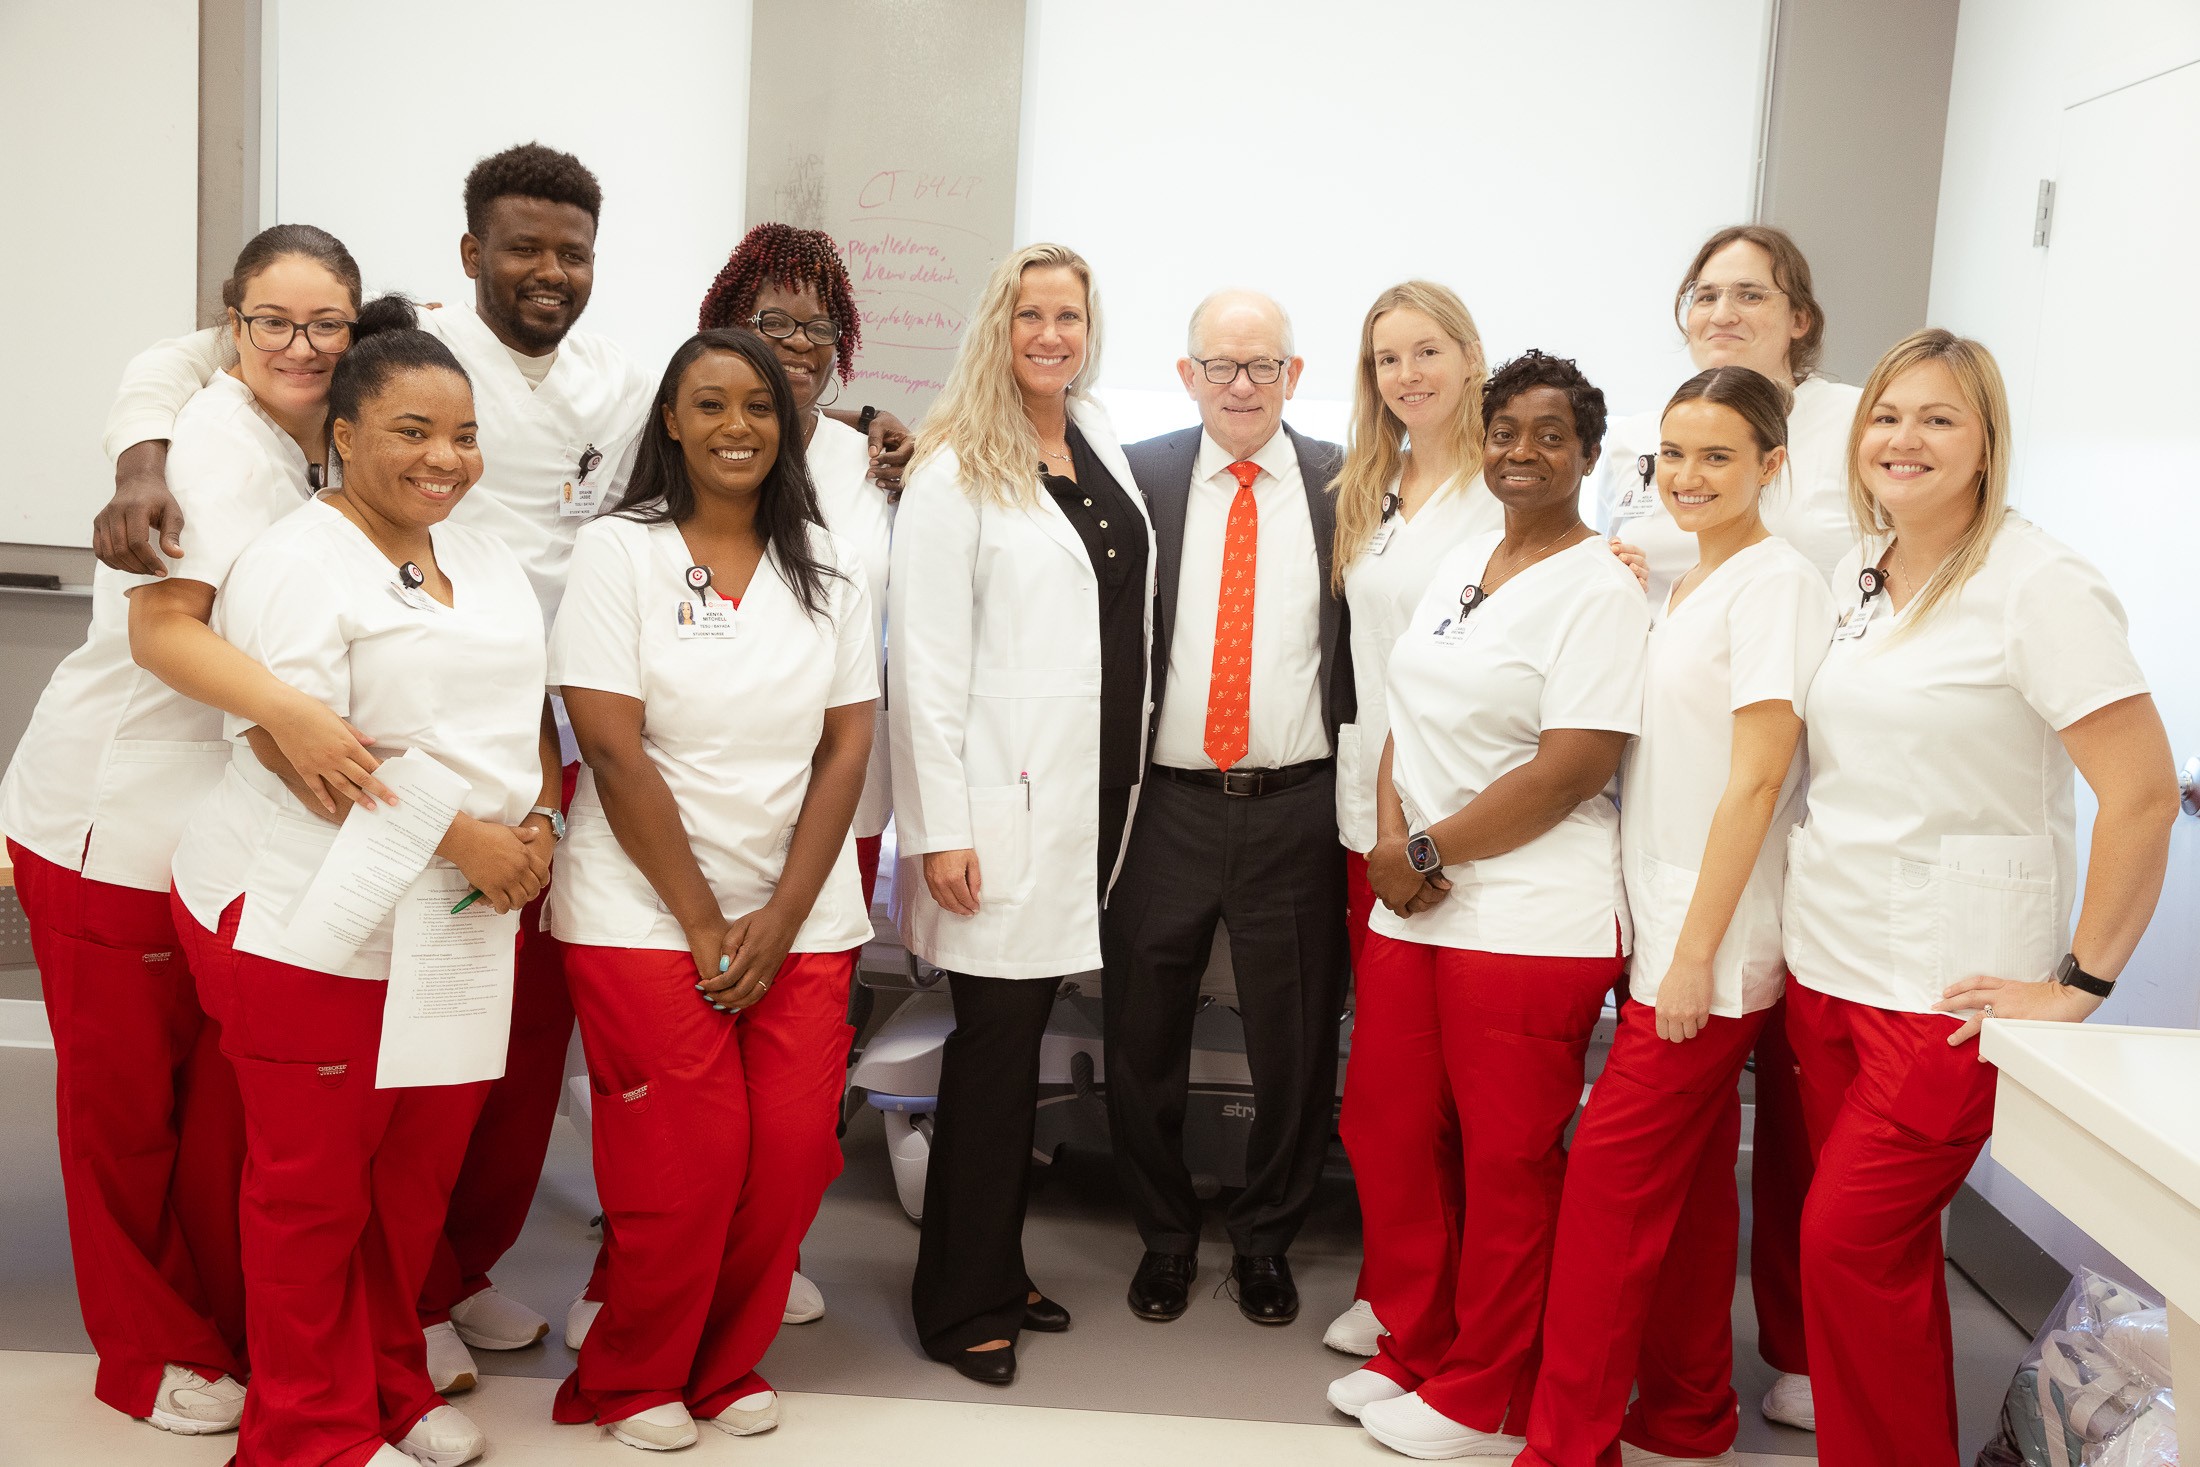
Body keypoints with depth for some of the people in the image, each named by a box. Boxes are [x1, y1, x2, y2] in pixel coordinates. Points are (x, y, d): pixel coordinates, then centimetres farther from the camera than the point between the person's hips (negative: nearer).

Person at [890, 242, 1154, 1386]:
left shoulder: (1104, 451, 13)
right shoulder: (956, 473, -7)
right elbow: (925, 662, -12)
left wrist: (1127, 776, 12)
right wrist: (939, 829, -16)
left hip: (1100, 787, 6)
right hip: (1008, 799, -6)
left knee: (1026, 1030, 14)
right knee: (996, 1036, -1)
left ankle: (999, 1265, 27)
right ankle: (961, 1304, 14)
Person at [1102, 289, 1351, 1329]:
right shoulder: (1139, 476, 3)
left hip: (1298, 811, 0)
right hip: (1164, 805, 0)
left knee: (1295, 1042, 10)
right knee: (1143, 1038, 11)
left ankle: (1266, 1240, 31)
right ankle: (1164, 1236, 32)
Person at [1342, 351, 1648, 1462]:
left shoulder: (1599, 586, -10)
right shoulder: (1459, 566, 14)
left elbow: (1574, 768, -17)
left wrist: (1428, 850, -13)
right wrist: (1389, 836, -3)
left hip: (1530, 922, -7)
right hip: (1413, 911, 8)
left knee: (1508, 1164, 5)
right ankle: (1415, 1353, 32)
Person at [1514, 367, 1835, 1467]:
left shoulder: (1776, 580, -13)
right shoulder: (1685, 587, 14)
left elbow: (1757, 775, -17)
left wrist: (1696, 951, -18)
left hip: (1713, 941, -9)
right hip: (1664, 925, 9)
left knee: (1609, 1180, -6)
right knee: (1688, 1181, 15)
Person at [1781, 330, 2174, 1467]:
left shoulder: (2036, 584, -13)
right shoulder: (1860, 573, 10)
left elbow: (2144, 794, -16)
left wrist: (2080, 984, -13)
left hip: (1950, 983, -6)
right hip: (1824, 954, 6)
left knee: (1849, 1243, -4)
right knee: (1886, 1243, 13)